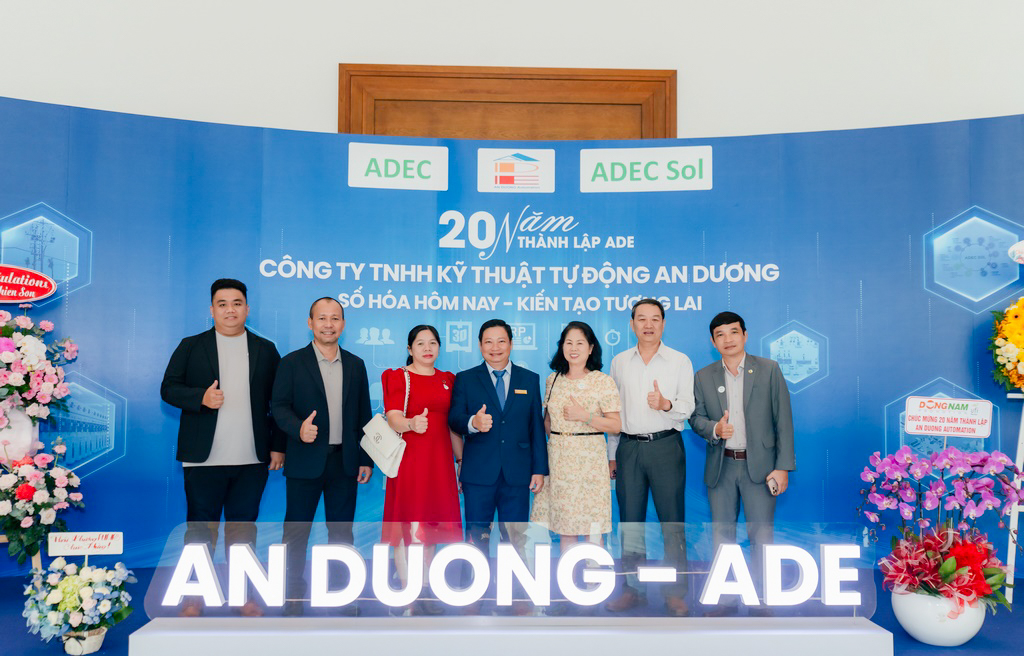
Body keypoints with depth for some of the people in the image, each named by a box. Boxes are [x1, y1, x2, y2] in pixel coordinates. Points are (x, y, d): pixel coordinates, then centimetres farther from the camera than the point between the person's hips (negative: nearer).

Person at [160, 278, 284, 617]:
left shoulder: (265, 350, 9)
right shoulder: (191, 346, 6)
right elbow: (168, 388, 2)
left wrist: (278, 446, 3)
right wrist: (201, 398, -16)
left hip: (252, 461, 1)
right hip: (204, 459, -1)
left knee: (243, 527, 10)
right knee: (200, 527, 6)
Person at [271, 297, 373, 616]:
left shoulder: (355, 365, 10)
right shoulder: (292, 362, 1)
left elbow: (363, 415, 10)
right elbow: (279, 406, -4)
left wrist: (366, 459, 6)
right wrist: (298, 428, -24)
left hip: (345, 462, 3)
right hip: (305, 461, -2)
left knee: (342, 530, 9)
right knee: (296, 530, 6)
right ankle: (293, 598, 19)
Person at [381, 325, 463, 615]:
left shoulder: (448, 380, 13)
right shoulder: (398, 377, -2)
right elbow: (393, 418, -15)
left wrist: (462, 460, 11)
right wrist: (412, 423, -36)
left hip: (439, 460, 5)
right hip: (408, 458, -5)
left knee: (430, 524, 10)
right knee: (406, 524, -2)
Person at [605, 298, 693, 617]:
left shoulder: (680, 361, 3)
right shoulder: (619, 362, 11)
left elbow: (687, 407, -2)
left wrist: (666, 404, -24)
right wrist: (612, 454, 13)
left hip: (666, 446, -3)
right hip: (629, 447, 3)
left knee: (672, 521, -1)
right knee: (630, 521, 8)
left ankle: (675, 591, 10)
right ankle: (633, 588, 19)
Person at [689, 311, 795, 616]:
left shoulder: (769, 370, 0)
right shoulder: (703, 377, 7)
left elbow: (783, 420, -2)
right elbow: (696, 417, 7)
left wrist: (783, 466, -8)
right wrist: (714, 429, -16)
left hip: (759, 465, -2)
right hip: (720, 468, 3)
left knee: (761, 534, 0)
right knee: (722, 534, 9)